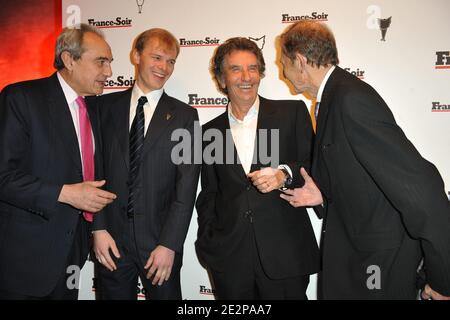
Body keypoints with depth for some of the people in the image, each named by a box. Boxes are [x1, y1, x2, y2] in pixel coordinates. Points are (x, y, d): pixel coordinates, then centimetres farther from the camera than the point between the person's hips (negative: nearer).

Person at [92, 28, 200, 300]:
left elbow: (186, 187, -5)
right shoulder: (106, 106, 4)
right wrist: (99, 228, -5)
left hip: (161, 241, -1)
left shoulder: (184, 115, -1)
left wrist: (169, 245, -10)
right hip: (111, 239, 1)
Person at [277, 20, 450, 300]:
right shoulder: (333, 97, 6)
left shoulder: (352, 100, -25)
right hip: (350, 246, 9)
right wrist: (323, 195, -1)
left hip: (383, 257, -9)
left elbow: (417, 183, -28)